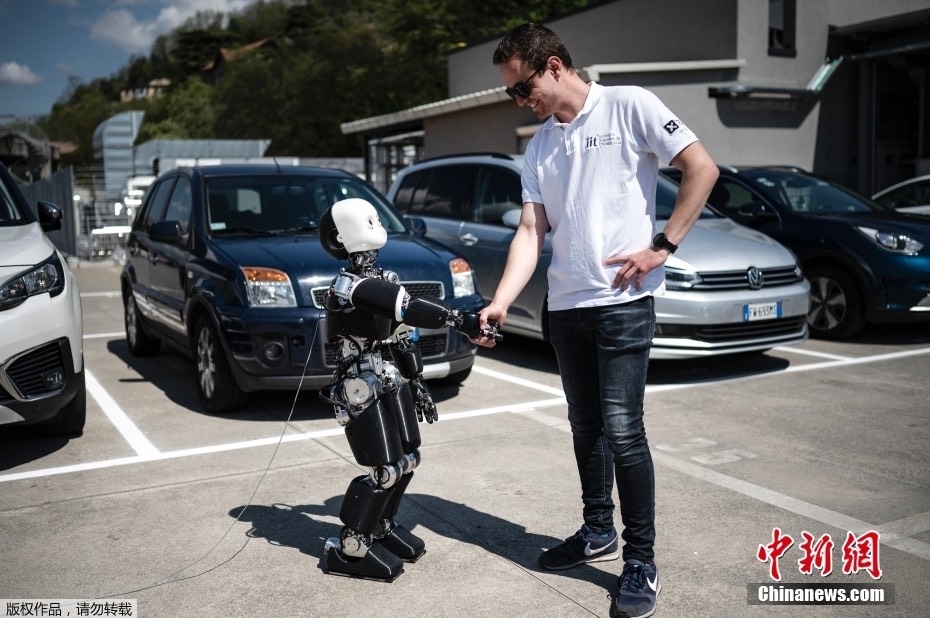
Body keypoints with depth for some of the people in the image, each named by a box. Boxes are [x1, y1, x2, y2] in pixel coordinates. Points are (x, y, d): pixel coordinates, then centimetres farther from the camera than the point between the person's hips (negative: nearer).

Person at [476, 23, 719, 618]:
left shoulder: (629, 106, -3)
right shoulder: (539, 147, 13)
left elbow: (703, 169, -6)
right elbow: (531, 232, 6)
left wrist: (662, 247, -11)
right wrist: (501, 302, -7)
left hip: (623, 301, -6)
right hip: (566, 305, 6)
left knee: (622, 429, -8)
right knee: (586, 429, 14)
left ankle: (642, 560, 5)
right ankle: (598, 531, 31)